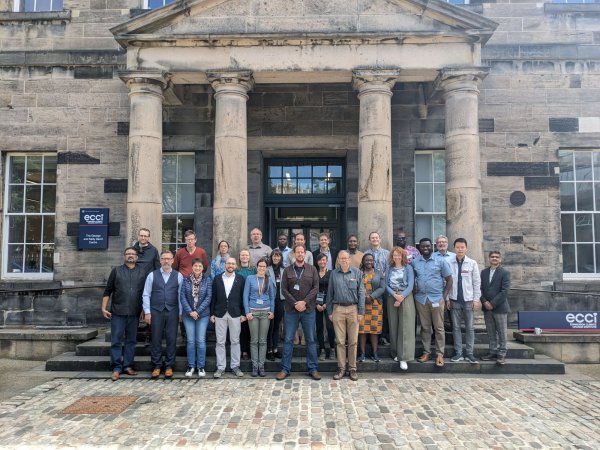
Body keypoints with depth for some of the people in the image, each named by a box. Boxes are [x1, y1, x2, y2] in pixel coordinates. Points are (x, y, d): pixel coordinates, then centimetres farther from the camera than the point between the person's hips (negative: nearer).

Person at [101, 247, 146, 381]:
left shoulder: (142, 272, 8)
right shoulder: (116, 271, 6)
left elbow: (146, 293, 9)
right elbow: (108, 291, 6)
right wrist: (104, 308, 0)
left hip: (134, 313, 1)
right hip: (118, 312, -1)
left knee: (131, 340, 8)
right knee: (116, 340, 0)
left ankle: (128, 366, 17)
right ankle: (116, 368, 6)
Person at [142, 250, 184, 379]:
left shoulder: (178, 276, 3)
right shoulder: (152, 275, 4)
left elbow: (181, 295, 2)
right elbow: (146, 294, 3)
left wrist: (180, 312, -1)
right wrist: (147, 312, -2)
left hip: (172, 312, 0)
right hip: (156, 311, 0)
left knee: (171, 339, 4)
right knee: (156, 339, 5)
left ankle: (169, 366, 16)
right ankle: (156, 366, 17)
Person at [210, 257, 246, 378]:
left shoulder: (240, 279, 3)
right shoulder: (217, 279, 5)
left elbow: (243, 297, 2)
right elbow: (213, 297, 6)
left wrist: (243, 314, -2)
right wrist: (212, 314, 1)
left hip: (235, 314, -1)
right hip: (220, 314, 1)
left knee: (235, 341, 6)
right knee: (220, 342, 4)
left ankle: (235, 366, 16)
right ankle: (220, 367, 12)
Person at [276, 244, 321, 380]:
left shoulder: (312, 269, 4)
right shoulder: (287, 270, 4)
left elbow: (316, 288, -3)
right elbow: (284, 290, -1)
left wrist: (304, 302, -14)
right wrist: (295, 304, -12)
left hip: (308, 310, 0)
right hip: (291, 310, 0)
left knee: (310, 340, 6)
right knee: (288, 340, 5)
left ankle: (313, 369, 16)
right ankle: (285, 369, 14)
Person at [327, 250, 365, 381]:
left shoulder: (356, 272, 3)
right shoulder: (334, 274, 6)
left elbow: (361, 292, 1)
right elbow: (330, 293, 8)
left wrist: (361, 311, -4)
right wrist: (329, 311, 5)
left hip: (353, 309, -1)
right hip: (338, 309, 1)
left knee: (353, 341, 3)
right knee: (340, 341, 4)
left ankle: (352, 368, 14)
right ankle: (341, 368, 13)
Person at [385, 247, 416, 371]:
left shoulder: (408, 268, 3)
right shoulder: (389, 269, 11)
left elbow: (410, 285, -5)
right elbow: (386, 285, 4)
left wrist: (401, 298, -15)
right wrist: (395, 295, -13)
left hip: (406, 297, -3)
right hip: (392, 297, 3)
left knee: (405, 328, -7)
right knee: (393, 326, 4)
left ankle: (403, 357, -8)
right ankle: (395, 353, 16)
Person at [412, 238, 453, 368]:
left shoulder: (440, 261, 0)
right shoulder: (414, 262, 7)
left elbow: (449, 279, 2)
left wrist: (444, 296, -4)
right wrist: (414, 291, 0)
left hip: (437, 299, -2)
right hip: (420, 299, 2)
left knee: (439, 328, 2)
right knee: (425, 327, 9)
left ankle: (439, 354, 10)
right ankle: (426, 352, 19)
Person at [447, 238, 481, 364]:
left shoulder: (472, 263, 0)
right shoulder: (449, 263, 0)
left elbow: (477, 282, 1)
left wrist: (476, 300, -2)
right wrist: (447, 299, 0)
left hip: (468, 300, 0)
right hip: (454, 300, 0)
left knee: (470, 328, 5)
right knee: (456, 327, 6)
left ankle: (470, 353, 13)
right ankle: (458, 353, 14)